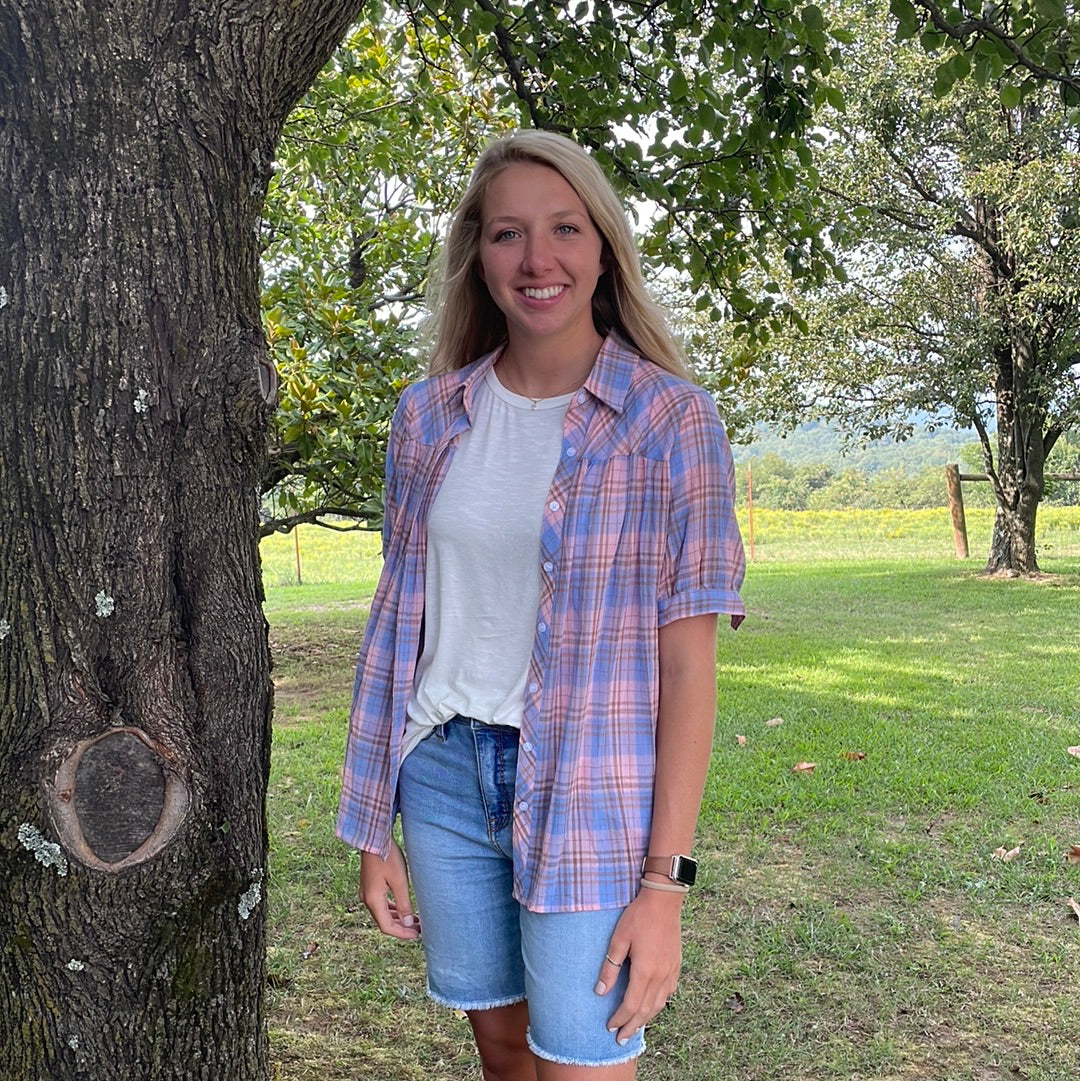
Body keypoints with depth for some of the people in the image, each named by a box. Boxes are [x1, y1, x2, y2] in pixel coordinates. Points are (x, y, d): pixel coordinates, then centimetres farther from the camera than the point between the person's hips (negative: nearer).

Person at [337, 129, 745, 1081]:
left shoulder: (672, 420, -9)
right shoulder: (430, 415, 3)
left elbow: (690, 663, -10)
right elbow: (400, 618, 7)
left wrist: (665, 882, -13)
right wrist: (375, 829, 7)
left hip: (589, 788, -4)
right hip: (443, 774, 4)